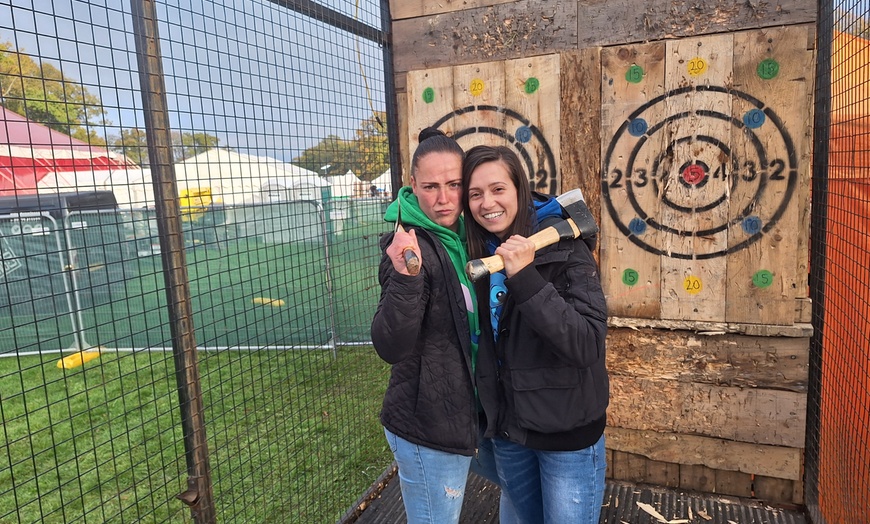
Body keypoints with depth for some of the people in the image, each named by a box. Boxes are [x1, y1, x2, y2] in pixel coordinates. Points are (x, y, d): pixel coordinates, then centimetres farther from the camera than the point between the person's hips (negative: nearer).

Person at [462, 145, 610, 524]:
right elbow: (479, 344, 6)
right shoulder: (475, 255, -2)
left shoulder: (565, 248, -16)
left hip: (567, 432, -4)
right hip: (506, 429, 5)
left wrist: (525, 277, -32)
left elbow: (588, 344, -26)